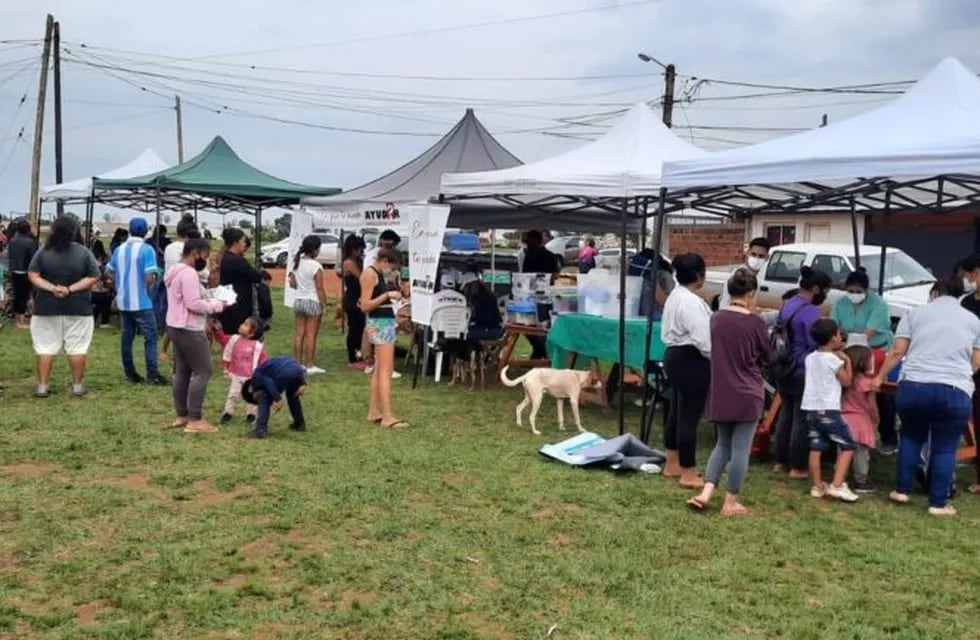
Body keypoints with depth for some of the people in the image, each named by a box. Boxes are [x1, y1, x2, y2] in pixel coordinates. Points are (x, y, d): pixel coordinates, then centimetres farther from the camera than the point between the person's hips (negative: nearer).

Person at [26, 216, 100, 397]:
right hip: (78, 307, -1)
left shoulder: (43, 252, -1)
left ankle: (42, 386, 8)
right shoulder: (84, 252, -4)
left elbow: (33, 275, -6)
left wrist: (51, 288, -12)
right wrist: (71, 289, -11)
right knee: (77, 347, 5)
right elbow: (92, 277, -7)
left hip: (47, 307, 1)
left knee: (46, 346, 7)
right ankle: (77, 385, 9)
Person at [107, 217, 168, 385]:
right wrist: (156, 276, 2)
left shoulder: (119, 249, 7)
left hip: (123, 301, 6)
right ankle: (152, 374, -5)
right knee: (150, 337, -2)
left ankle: (129, 373, 14)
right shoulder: (147, 250, -12)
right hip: (141, 302, -6)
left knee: (127, 337, 10)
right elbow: (150, 278, -19)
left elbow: (109, 272, 13)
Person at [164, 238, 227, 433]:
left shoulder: (175, 271, 16)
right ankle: (195, 420, -7)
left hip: (176, 327, 11)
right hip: (189, 330, -11)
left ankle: (181, 415, 19)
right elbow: (193, 304, -24)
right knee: (202, 371, -7)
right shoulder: (188, 273, -19)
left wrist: (210, 302, 10)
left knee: (182, 371, 13)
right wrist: (217, 305, -12)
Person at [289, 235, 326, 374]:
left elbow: (292, 284, 9)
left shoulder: (296, 263, 4)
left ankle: (298, 363, 18)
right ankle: (309, 366, 5)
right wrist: (323, 305, -8)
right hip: (312, 302, -6)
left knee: (299, 333, 11)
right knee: (311, 334, 0)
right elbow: (320, 289, -14)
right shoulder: (316, 266, -16)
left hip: (298, 300, 6)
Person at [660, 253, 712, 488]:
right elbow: (704, 339, -24)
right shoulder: (691, 302, -21)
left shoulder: (675, 296, 12)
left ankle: (672, 464, 29)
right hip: (691, 361, -11)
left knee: (677, 412, 18)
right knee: (689, 417, -4)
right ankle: (688, 474, 3)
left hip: (675, 356, 11)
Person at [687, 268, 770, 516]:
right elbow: (766, 358, 2)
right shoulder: (755, 323, -12)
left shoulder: (716, 318, 0)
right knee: (741, 448, 5)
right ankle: (731, 503, 11)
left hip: (720, 393, 5)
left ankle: (705, 492, 8)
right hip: (747, 395, -5)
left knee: (723, 443, 18)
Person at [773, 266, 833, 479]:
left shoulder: (787, 305, 9)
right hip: (803, 372, -8)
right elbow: (816, 345, -19)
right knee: (802, 419, 1)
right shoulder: (810, 311, -18)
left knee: (786, 413, 17)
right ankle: (797, 467, 8)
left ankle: (780, 461, 24)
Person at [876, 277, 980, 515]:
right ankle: (938, 503, 10)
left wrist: (880, 376, 14)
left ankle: (902, 490, 21)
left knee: (911, 437, 21)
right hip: (955, 392, 0)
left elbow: (897, 352, 4)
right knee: (945, 447, 10)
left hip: (913, 387, 1)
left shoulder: (916, 313, 9)